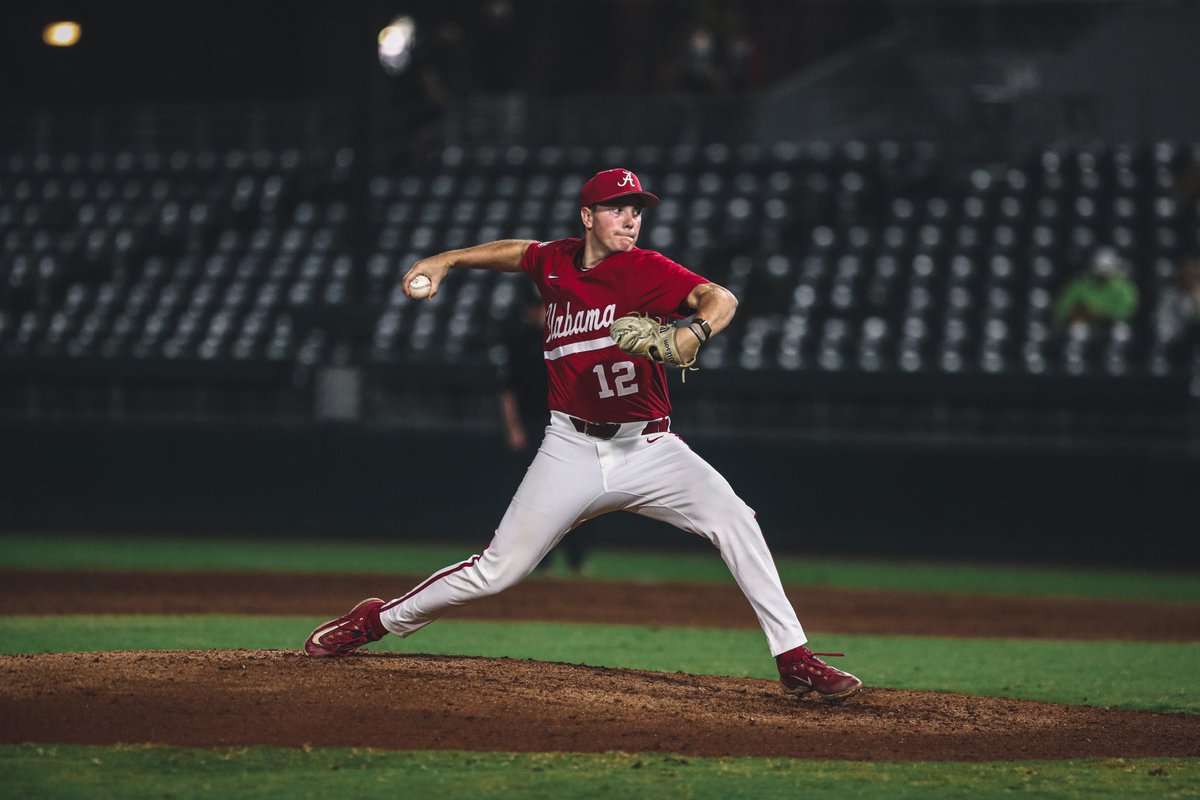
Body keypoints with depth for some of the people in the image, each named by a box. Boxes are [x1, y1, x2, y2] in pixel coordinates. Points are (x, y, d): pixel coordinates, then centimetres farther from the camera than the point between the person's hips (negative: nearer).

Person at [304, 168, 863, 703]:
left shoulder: (645, 270, -10)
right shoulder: (553, 262, 3)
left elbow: (721, 299, -26)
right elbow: (513, 251, 28)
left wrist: (694, 332, -47)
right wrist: (446, 260, 17)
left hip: (648, 448, -2)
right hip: (572, 452, 2)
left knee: (733, 519, -23)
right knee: (497, 570, -3)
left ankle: (793, 658, -18)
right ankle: (378, 621, 18)